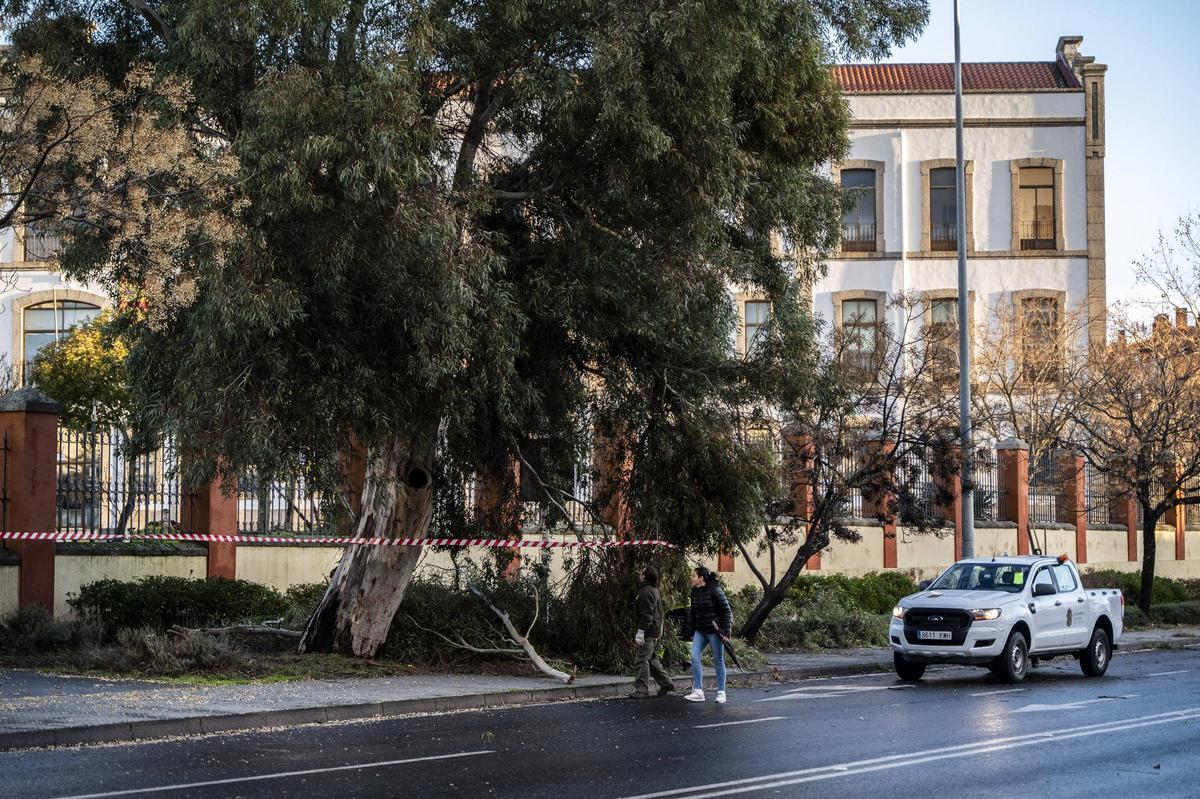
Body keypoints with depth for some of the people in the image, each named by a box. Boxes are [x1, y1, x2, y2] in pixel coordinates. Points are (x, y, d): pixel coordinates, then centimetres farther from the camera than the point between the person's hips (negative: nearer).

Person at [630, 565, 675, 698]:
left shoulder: (646, 592, -17)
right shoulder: (653, 590, 17)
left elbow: (646, 614, -22)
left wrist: (640, 631, -22)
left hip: (649, 632, -11)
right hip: (655, 631, 11)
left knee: (642, 659, -7)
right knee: (650, 659, 18)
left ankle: (641, 689, -7)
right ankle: (666, 683, 21)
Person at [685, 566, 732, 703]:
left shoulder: (715, 591, -13)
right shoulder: (695, 592, 7)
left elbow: (726, 611, -11)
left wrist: (726, 631, -14)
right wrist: (691, 632, 17)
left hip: (714, 631, -6)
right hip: (700, 631, 6)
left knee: (718, 661, 3)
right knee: (694, 657, -7)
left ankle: (721, 692, 13)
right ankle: (698, 692, -5)